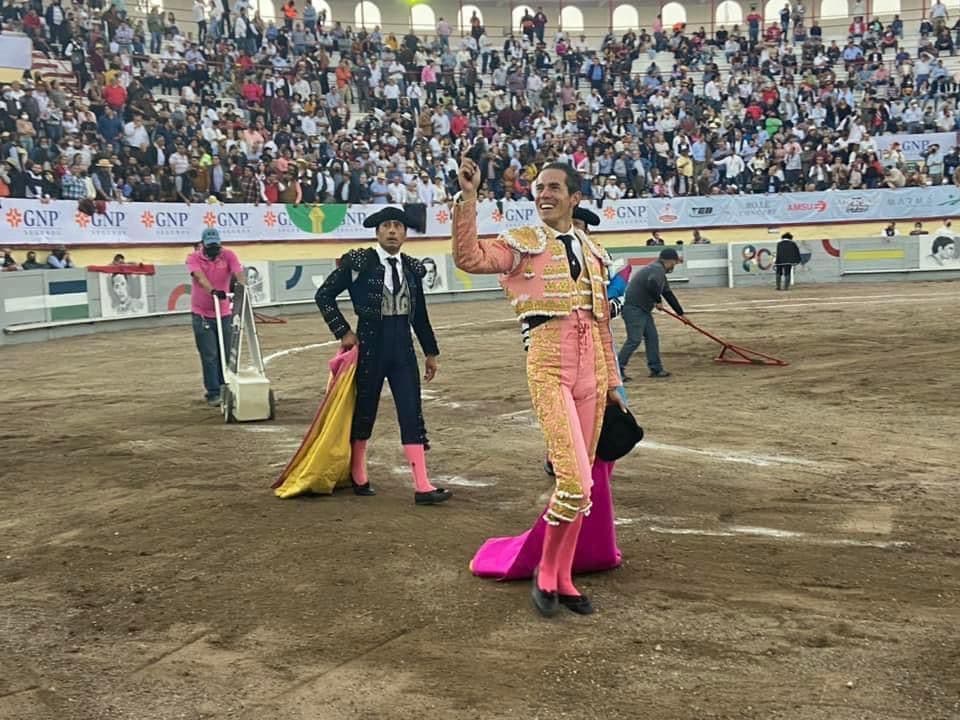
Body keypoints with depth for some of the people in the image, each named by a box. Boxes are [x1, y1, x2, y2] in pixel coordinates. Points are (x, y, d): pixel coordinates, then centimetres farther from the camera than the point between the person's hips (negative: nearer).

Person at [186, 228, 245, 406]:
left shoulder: (228, 255, -4)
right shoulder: (193, 258, -7)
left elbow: (238, 272, -21)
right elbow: (200, 277, -26)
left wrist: (241, 286, -44)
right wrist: (213, 291, -46)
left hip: (224, 313, 2)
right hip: (201, 314, -2)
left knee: (225, 354, 8)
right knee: (210, 355, -2)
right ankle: (213, 393, 3)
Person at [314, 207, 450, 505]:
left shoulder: (412, 267, 7)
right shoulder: (358, 262, -6)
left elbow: (420, 315, 14)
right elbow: (324, 295, -1)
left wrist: (431, 352, 15)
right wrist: (343, 332, -7)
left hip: (403, 348, 3)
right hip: (370, 346, -3)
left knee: (412, 414, -3)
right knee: (364, 412, 9)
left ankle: (422, 486, -3)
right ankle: (357, 476, 31)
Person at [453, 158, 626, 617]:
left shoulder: (592, 252, 17)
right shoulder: (522, 244, 2)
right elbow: (468, 258, -17)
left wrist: (612, 381, 19)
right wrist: (468, 197, -21)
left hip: (591, 368, 6)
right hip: (549, 366, -5)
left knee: (580, 483, 8)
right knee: (575, 483, -15)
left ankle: (562, 578, 23)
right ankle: (545, 572, 9)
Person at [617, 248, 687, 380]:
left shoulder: (659, 270, 20)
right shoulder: (657, 269, -12)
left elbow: (668, 294, 27)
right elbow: (652, 284, -34)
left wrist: (680, 313, 32)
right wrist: (658, 301, -17)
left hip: (643, 310, 11)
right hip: (633, 308, -11)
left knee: (652, 338, 10)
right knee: (634, 340, -12)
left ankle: (656, 369, 15)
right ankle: (618, 369, -7)